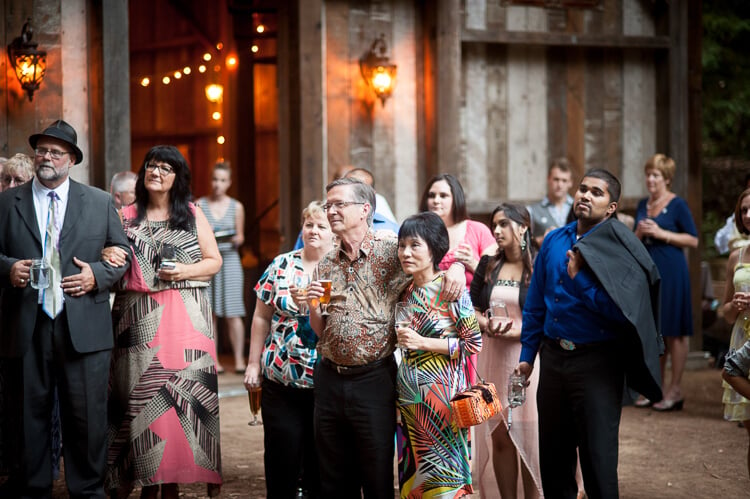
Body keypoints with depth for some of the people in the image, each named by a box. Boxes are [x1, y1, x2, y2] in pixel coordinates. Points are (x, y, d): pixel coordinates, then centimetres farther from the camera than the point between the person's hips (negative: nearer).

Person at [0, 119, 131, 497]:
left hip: (82, 329, 0)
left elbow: (123, 253, 11)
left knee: (87, 418, 3)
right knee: (31, 415, 7)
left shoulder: (100, 202, 9)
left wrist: (96, 275, -6)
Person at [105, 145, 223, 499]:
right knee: (141, 393, -4)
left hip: (185, 317, -1)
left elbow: (214, 260, 10)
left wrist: (186, 271, -8)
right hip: (139, 319, 1)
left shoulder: (192, 215, 10)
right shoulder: (126, 217, 12)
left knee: (182, 388, -6)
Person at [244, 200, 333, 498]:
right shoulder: (281, 266, 5)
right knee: (282, 454, 3)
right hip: (280, 381, 1)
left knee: (321, 461, 6)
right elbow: (262, 317, 8)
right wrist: (254, 362, 5)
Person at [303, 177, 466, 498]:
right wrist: (313, 307, -4)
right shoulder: (326, 265, 11)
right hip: (329, 377, 5)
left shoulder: (391, 250, -5)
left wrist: (456, 266, -23)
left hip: (373, 378, -5)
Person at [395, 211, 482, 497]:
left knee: (443, 475, -3)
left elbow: (474, 343, -11)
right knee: (413, 473, 8)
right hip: (409, 395, 6)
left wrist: (424, 343, -14)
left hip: (441, 391, -6)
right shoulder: (406, 293, 10)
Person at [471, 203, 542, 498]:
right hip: (493, 357, 4)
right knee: (499, 436, 4)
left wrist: (517, 331, -19)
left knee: (529, 436, -3)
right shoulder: (488, 265, 12)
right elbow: (472, 308, 13)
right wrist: (487, 326, -7)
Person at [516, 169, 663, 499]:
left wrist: (578, 278, -20)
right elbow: (535, 303, 13)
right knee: (553, 452, 15)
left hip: (597, 360, -5)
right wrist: (527, 355, 12)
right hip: (553, 356, 5)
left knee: (598, 456, 1)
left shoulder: (616, 249, -10)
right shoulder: (553, 242, 6)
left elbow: (620, 308, -20)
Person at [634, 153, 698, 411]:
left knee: (674, 331, -3)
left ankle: (675, 390, 2)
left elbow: (693, 240, -8)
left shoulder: (677, 205, -4)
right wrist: (639, 233, -2)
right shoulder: (643, 205, 14)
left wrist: (662, 233, -14)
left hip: (671, 271, -6)